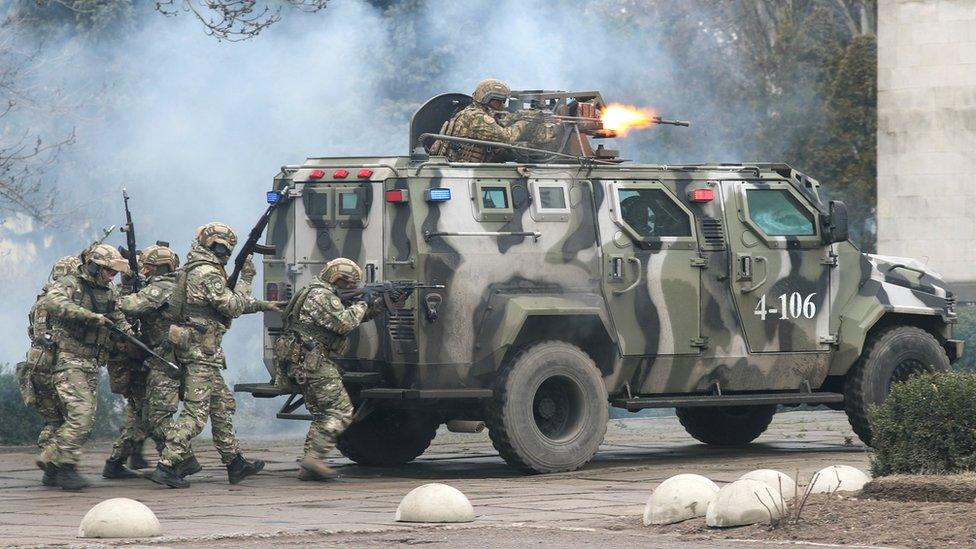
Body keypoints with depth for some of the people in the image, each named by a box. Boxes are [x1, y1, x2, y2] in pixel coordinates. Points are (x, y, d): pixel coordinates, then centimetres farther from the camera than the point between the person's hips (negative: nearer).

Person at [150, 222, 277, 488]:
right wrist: (246, 279, -4)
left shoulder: (195, 269, 18)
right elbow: (233, 307, -15)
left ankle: (235, 464, 22)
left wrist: (260, 305, 23)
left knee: (222, 405, 17)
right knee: (195, 412, -11)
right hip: (200, 349, -11)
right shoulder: (208, 273, -14)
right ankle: (166, 466, -16)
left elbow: (227, 305, 24)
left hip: (191, 347, 11)